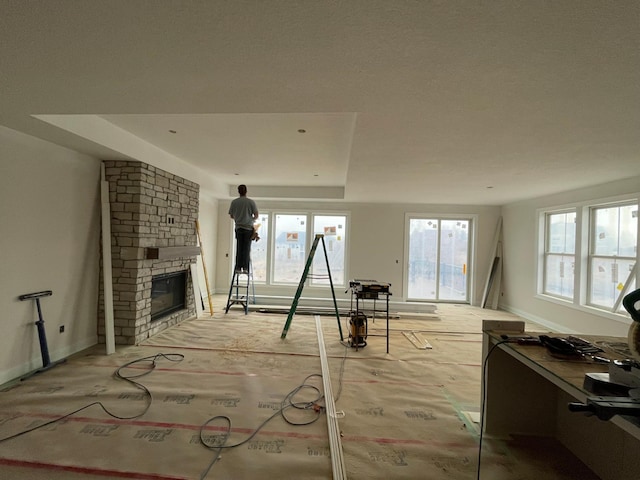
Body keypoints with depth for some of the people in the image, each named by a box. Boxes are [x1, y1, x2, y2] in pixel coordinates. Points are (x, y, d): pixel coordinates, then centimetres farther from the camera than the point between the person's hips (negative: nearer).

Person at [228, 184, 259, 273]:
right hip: (249, 227, -2)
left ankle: (238, 268, 6)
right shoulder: (251, 202, -3)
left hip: (238, 228, 2)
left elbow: (231, 216, 12)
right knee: (247, 249, 0)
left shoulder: (234, 202, 5)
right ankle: (245, 268, -2)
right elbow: (256, 215, -2)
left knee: (239, 249, 6)